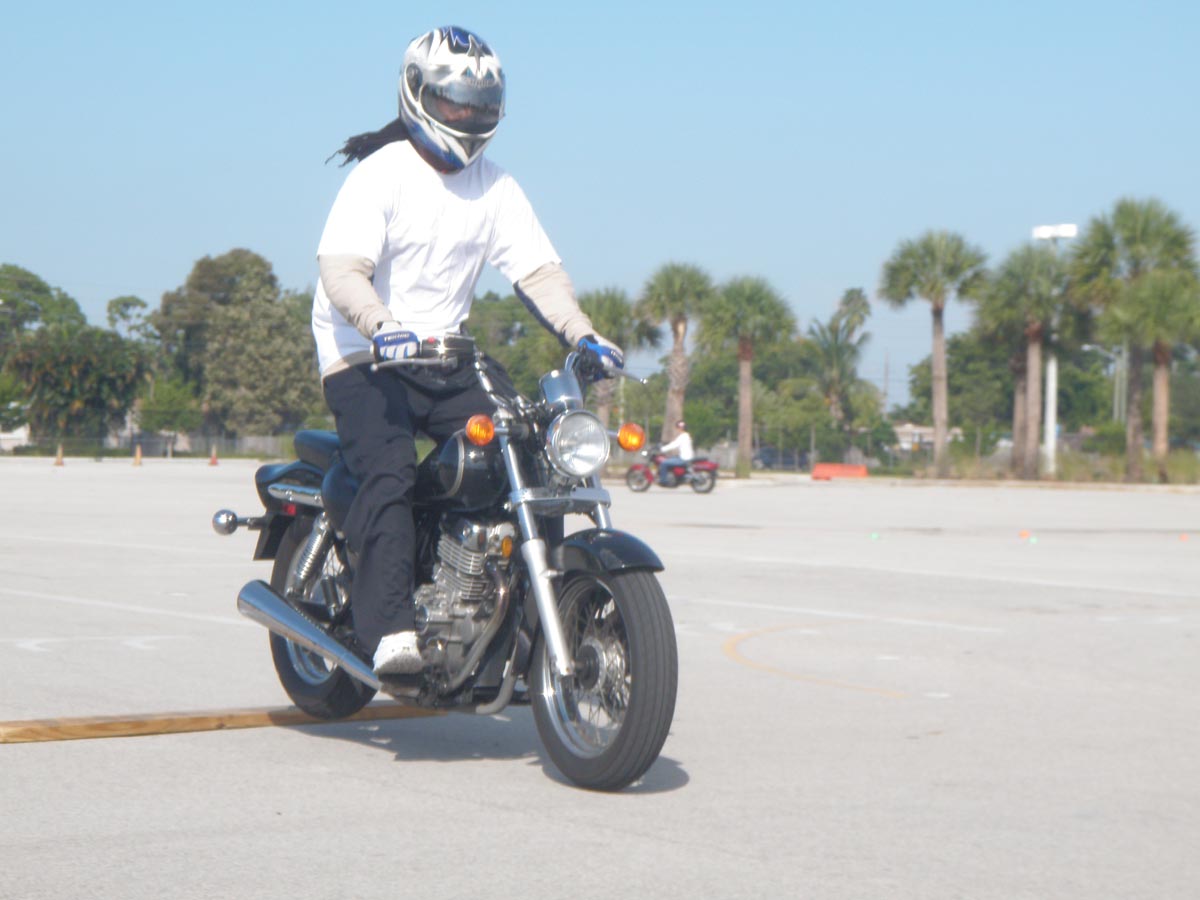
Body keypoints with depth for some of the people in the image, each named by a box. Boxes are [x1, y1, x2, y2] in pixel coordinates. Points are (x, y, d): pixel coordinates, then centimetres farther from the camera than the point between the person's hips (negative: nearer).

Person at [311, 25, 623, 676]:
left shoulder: (495, 188, 10)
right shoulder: (380, 173, -8)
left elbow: (537, 270, 3)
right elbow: (342, 269, -21)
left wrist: (582, 334, -14)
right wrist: (383, 328, -40)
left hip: (445, 359, 6)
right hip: (363, 357, -6)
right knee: (390, 470, -28)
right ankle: (388, 629, -31)